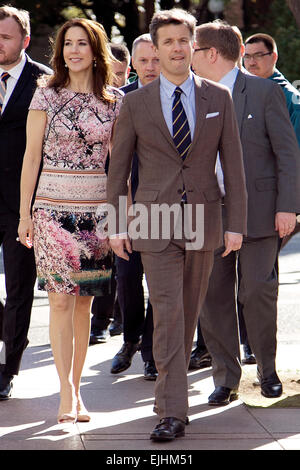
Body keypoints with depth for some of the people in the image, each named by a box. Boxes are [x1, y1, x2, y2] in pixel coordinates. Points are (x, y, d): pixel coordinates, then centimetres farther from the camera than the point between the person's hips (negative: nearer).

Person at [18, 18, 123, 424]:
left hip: (97, 208, 2)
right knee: (61, 300, -8)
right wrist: (25, 214, -1)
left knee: (84, 302, 5)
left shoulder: (115, 101, 6)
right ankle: (68, 394, -9)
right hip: (53, 205, -2)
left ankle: (75, 391, 13)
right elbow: (31, 156, 1)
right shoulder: (47, 95, 0)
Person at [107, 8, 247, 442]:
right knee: (167, 314, -10)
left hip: (203, 221, 2)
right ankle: (173, 412, -11)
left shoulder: (219, 99, 3)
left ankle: (168, 387, 29)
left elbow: (233, 164, 4)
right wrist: (116, 226, 2)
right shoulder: (136, 104, 1)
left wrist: (236, 224, -1)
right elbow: (117, 167, 6)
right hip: (155, 223, -2)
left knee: (189, 313, 11)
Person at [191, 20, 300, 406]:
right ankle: (226, 378, 12)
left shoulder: (265, 92, -2)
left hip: (257, 211, -4)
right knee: (213, 296, 2)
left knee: (257, 291, -3)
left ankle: (267, 370, 16)